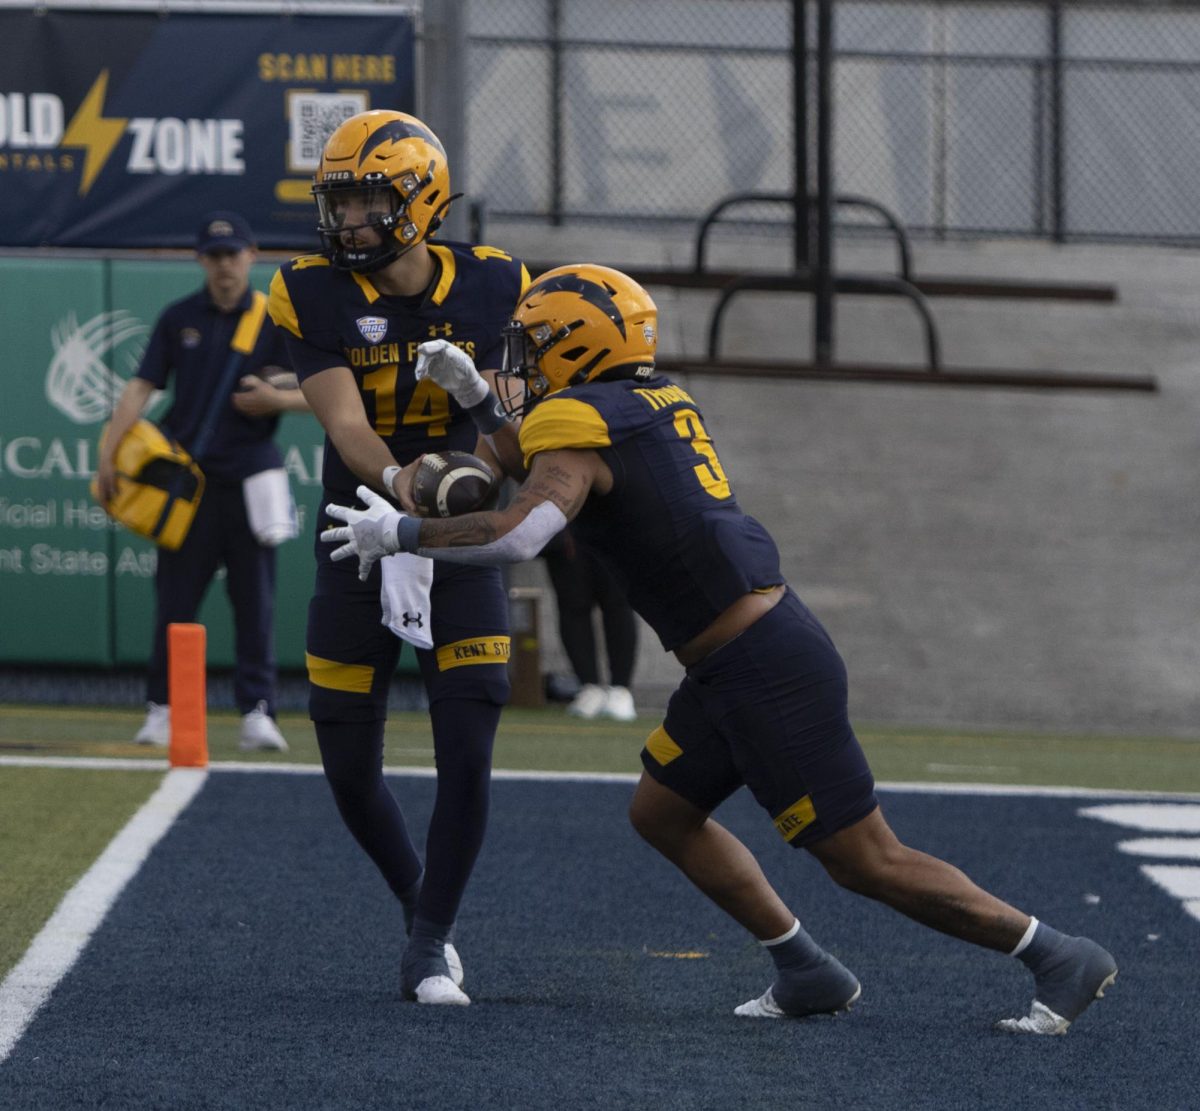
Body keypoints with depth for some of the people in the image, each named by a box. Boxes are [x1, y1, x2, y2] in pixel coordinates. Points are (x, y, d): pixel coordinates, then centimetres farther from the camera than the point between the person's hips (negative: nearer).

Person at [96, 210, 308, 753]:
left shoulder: (275, 321, 3)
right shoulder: (179, 319, 6)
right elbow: (142, 387, 1)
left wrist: (277, 399, -16)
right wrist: (109, 451, -9)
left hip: (250, 478, -1)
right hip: (188, 477, 1)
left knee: (255, 597, -2)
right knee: (175, 595, 2)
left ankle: (257, 712, -1)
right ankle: (161, 708, 9)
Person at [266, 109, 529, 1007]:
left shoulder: (491, 291, -7)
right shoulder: (314, 298, -10)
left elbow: (509, 443, -8)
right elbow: (345, 424, -22)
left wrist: (482, 399, -31)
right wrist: (396, 481, -42)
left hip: (461, 553, -1)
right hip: (359, 553, 1)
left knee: (467, 764, -11)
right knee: (351, 773, 7)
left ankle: (431, 947, 6)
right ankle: (422, 905, 33)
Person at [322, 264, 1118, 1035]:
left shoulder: (581, 424, -13)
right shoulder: (658, 399, 13)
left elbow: (518, 535, -27)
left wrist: (403, 533, -15)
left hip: (767, 674, -9)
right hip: (766, 647, 9)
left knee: (867, 863, -3)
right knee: (661, 813, 19)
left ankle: (1061, 959, 3)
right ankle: (806, 973, 20)